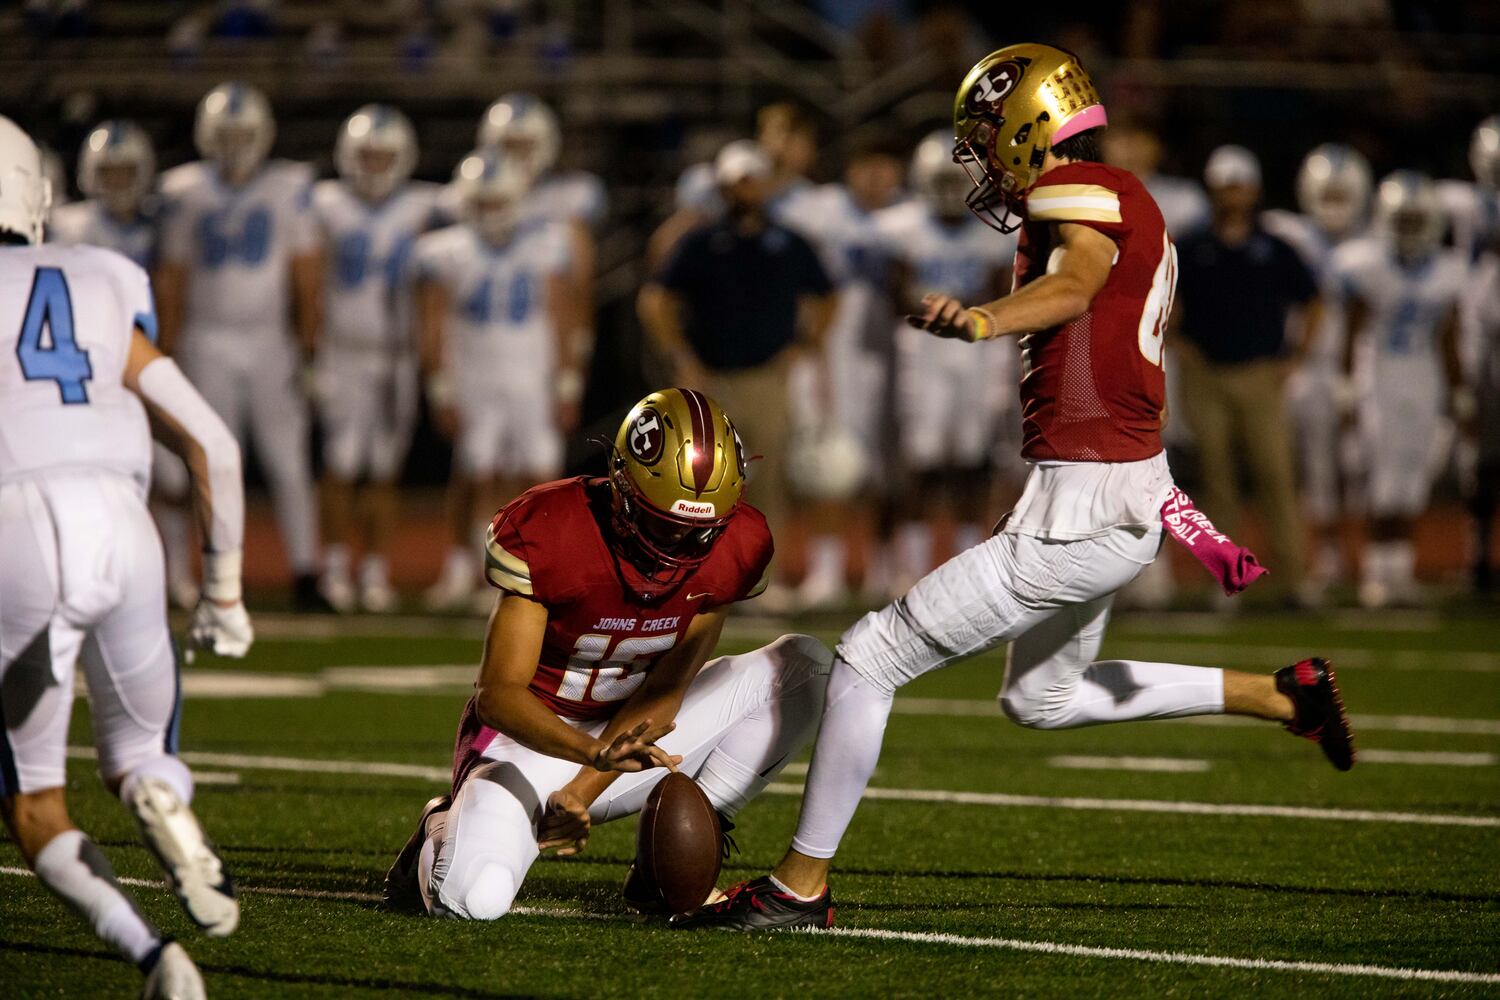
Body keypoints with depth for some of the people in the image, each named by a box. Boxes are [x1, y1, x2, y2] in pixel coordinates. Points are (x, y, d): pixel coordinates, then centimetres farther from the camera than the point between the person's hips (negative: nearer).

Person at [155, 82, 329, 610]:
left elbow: (306, 271, 2)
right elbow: (171, 278, 8)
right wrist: (167, 352, 5)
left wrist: (308, 342, -2)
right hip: (207, 343, 1)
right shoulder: (185, 193, 4)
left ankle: (304, 574, 0)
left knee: (288, 463, -4)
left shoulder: (289, 188, 0)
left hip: (270, 342, -1)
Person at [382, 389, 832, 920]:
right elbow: (499, 694, -26)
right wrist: (594, 752, -44)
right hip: (534, 736, -5)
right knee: (476, 897, -33)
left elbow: (665, 693, -8)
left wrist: (581, 793, -19)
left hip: (635, 736, 5)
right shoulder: (546, 534, -25)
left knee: (806, 666, -11)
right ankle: (445, 832, 8)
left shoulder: (737, 548, -13)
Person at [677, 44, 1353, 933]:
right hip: (1133, 497, 10)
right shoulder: (1136, 212, 19)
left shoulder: (1079, 189, -12)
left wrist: (984, 321, -53)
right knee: (1043, 700, 32)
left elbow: (1075, 283, -35)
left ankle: (801, 885, 2)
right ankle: (1285, 693, 32)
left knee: (869, 661, -5)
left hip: (1081, 510, -10)